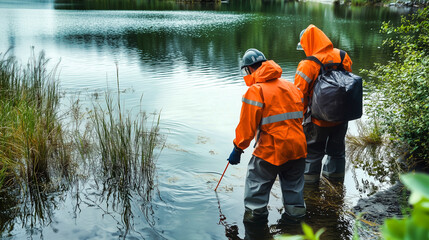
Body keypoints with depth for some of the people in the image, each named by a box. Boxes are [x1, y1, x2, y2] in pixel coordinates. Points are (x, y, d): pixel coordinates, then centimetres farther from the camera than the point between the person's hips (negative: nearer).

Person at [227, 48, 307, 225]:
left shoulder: (255, 90, -12)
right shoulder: (291, 86, 10)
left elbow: (247, 125, -14)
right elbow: (300, 117, 16)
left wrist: (238, 149, -4)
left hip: (270, 149, -6)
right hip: (297, 146, 6)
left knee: (257, 181, 11)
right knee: (293, 182, 21)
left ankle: (255, 214, 17)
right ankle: (296, 212, 30)